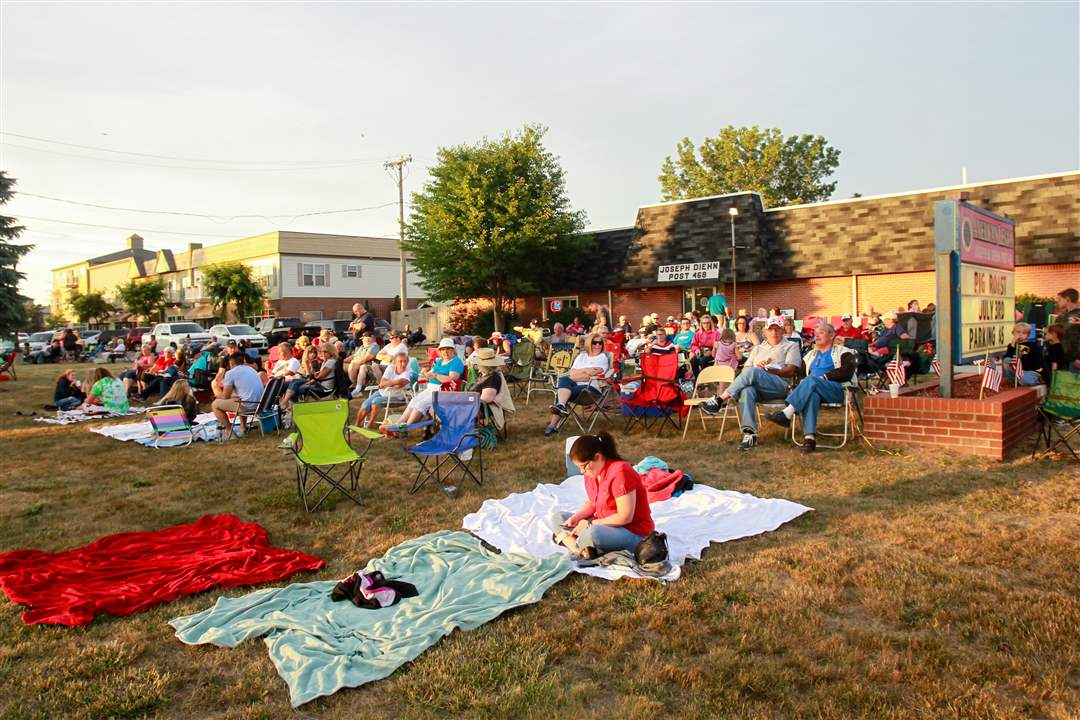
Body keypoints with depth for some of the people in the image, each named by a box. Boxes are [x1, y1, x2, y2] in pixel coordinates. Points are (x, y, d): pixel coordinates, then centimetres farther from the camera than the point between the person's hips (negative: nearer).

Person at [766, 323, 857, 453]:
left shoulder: (842, 352, 14)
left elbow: (846, 373, -4)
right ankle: (809, 437, -49)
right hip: (813, 389, 3)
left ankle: (786, 414, -45)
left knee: (811, 380, -35)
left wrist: (824, 377, -10)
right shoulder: (811, 354, 31)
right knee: (811, 395, -35)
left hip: (837, 390, -3)